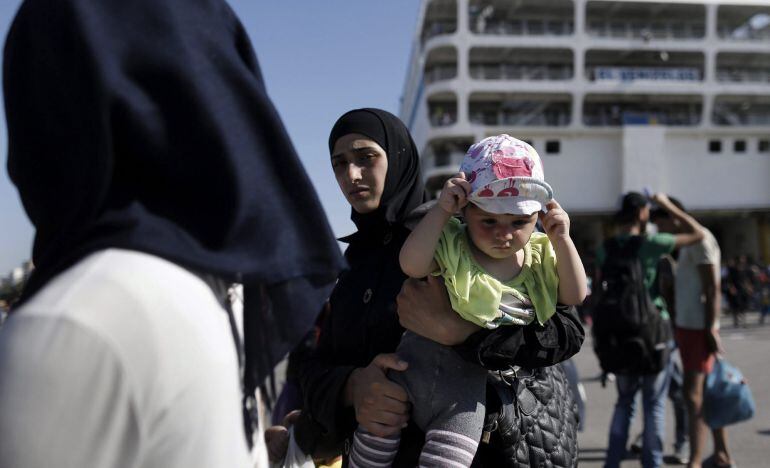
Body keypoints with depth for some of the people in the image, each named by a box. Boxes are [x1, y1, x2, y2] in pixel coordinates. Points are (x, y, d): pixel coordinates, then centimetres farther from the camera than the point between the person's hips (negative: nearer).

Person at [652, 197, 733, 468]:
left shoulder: (700, 239, -11)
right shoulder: (689, 243, 18)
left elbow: (713, 288, -17)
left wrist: (711, 328, -21)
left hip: (698, 327, -10)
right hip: (688, 324, 10)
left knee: (694, 393, -12)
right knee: (707, 393, 14)